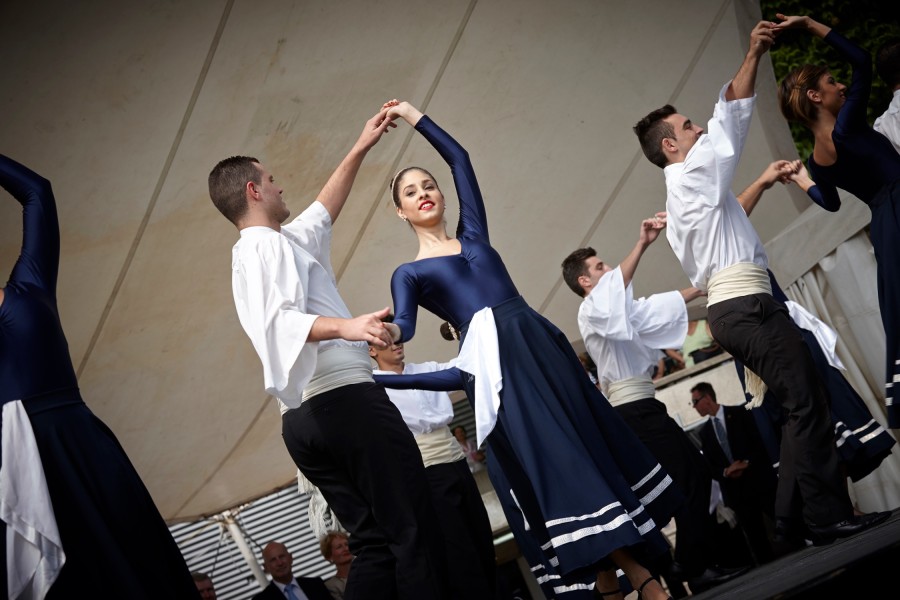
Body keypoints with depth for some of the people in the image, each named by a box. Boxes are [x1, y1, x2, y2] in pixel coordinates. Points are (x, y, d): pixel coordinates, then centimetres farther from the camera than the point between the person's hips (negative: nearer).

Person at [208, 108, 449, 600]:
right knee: (413, 531, -10)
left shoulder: (253, 251, 26)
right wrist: (343, 326, -38)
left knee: (374, 541, 7)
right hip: (345, 398, -10)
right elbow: (279, 318, -22)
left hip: (301, 418, 10)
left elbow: (323, 213, 37)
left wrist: (360, 149, 40)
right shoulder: (270, 245, -4)